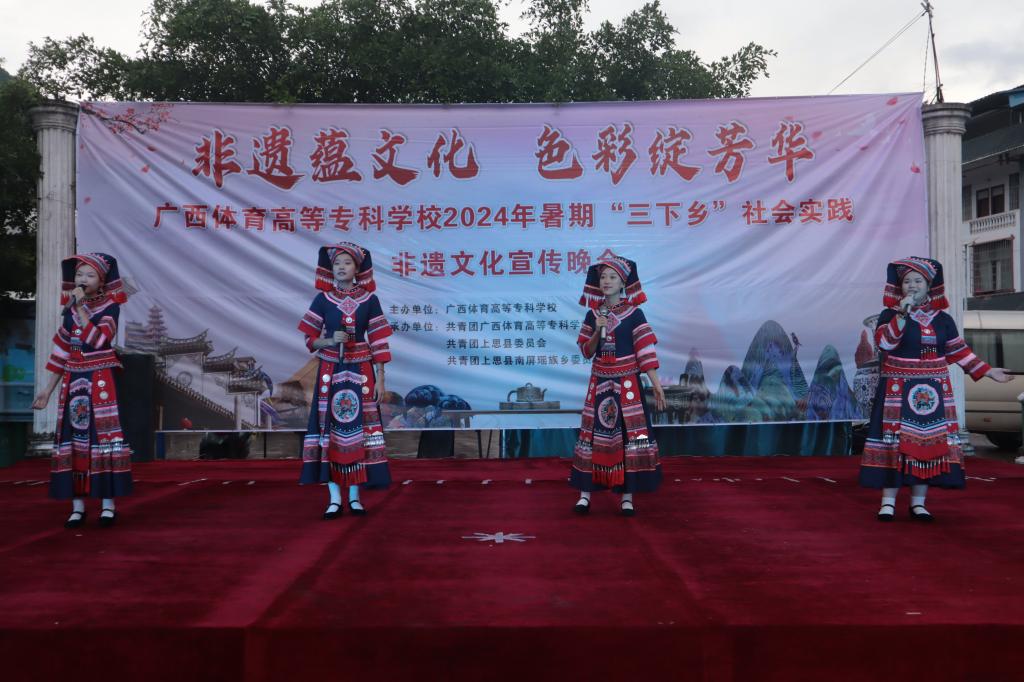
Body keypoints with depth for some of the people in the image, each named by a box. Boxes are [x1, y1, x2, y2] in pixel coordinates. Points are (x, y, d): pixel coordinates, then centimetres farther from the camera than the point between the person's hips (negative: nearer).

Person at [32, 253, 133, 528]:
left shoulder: (109, 307, -1)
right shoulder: (70, 310, 12)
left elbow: (98, 340, -18)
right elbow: (62, 353, 14)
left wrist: (81, 309, -15)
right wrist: (48, 389, 13)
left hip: (100, 381, -5)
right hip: (73, 381, 5)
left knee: (102, 436, -8)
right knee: (72, 437, 2)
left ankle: (108, 504, -3)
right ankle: (77, 505, 9)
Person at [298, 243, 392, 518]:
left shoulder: (369, 300, 1)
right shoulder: (322, 299, 2)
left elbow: (378, 342, 1)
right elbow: (310, 340, 5)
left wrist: (380, 379, -3)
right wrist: (330, 341, -16)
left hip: (361, 372, 0)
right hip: (330, 372, 0)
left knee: (358, 428, -2)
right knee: (330, 428, -3)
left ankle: (355, 496, 8)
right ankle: (334, 498, 4)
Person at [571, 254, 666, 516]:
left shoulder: (634, 313, -3)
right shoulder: (593, 314, 6)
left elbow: (645, 351, -6)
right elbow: (586, 351, 7)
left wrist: (656, 385, -11)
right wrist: (598, 332, -11)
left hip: (627, 383, -2)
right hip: (599, 383, 3)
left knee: (629, 434, -3)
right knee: (592, 434, 2)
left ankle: (628, 495, 6)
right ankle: (585, 492, 10)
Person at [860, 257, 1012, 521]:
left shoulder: (943, 319, 9)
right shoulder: (890, 315, -1)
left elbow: (959, 351, 15)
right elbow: (884, 344, -18)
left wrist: (988, 371, 12)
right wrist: (902, 314, -23)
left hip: (933, 392, 4)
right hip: (898, 391, -3)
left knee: (928, 442, 3)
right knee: (896, 441, -6)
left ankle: (918, 502, 12)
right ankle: (888, 501, 0)